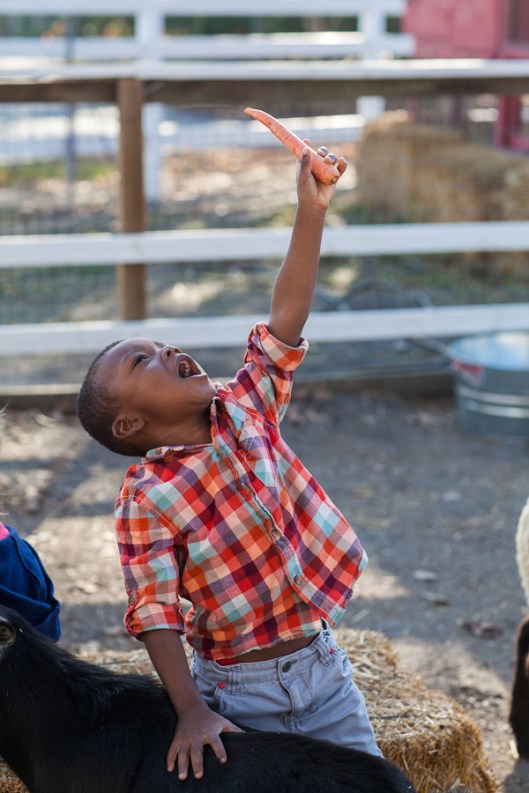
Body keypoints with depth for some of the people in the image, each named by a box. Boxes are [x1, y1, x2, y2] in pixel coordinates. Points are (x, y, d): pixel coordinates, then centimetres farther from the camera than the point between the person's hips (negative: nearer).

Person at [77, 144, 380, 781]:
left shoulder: (245, 409, 1)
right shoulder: (145, 501, -13)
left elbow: (285, 322, -5)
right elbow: (157, 616, -16)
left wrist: (311, 212, -11)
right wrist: (192, 713, -24)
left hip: (323, 666, 5)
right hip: (239, 694, -5)